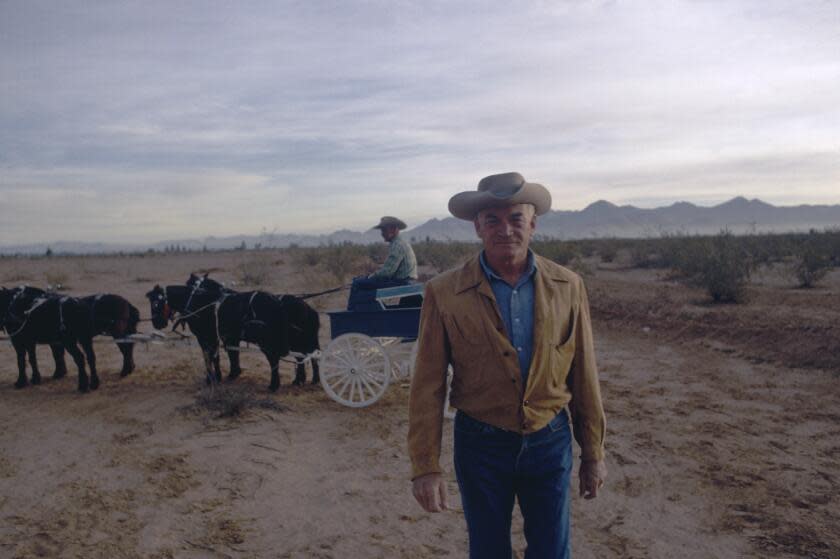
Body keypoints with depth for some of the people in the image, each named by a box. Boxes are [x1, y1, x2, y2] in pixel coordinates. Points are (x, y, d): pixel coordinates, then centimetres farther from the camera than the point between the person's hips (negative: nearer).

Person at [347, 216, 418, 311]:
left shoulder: (398, 245, -15)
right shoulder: (398, 243, 19)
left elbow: (388, 271, -22)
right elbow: (389, 267, 20)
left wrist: (370, 277, -6)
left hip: (400, 283, -11)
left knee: (358, 283, -13)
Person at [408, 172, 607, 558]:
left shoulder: (567, 287, -4)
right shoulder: (444, 294, -11)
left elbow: (583, 376, 2)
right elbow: (427, 387, -9)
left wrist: (593, 453, 7)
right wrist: (425, 466, -8)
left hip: (551, 442, 2)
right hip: (481, 444, -1)